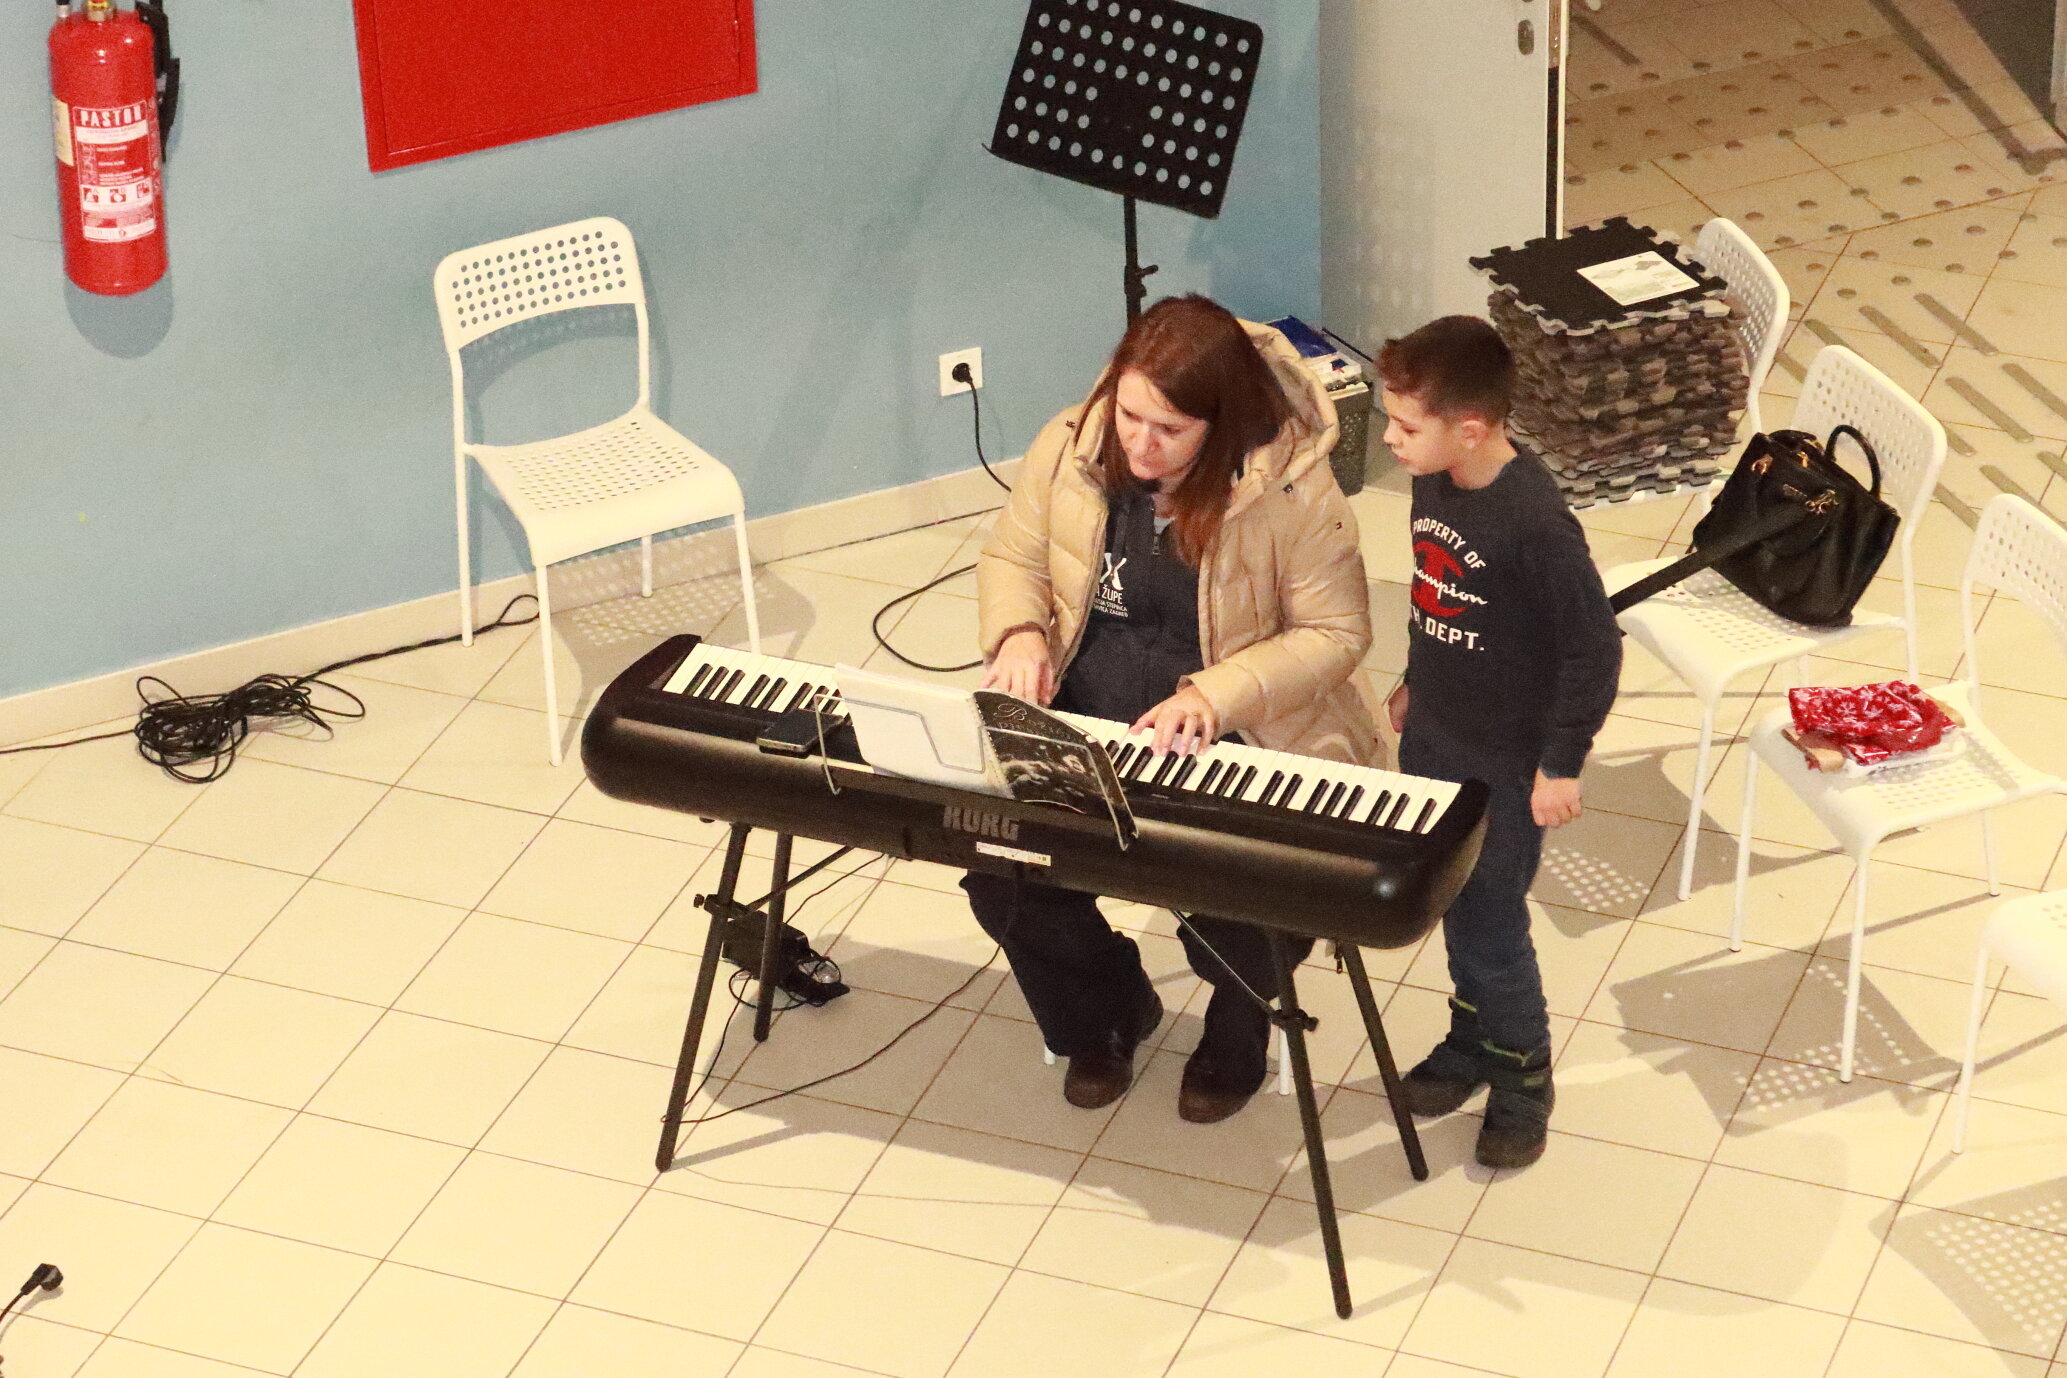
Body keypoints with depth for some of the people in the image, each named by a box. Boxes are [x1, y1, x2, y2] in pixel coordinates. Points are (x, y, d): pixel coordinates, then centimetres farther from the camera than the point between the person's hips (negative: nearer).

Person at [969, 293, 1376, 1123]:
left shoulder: (1288, 484, -18)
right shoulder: (1071, 448, -6)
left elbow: (1335, 632, -12)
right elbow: (1012, 558, 10)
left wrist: (1216, 695, -25)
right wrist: (1020, 634, -12)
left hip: (1236, 743, -4)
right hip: (1077, 721, 4)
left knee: (1242, 916, -24)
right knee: (997, 868, -17)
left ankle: (1238, 1026, 18)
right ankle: (1103, 1015, 17)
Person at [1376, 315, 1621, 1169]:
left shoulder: (1534, 523, -30)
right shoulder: (1435, 483, -6)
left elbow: (1594, 648, -22)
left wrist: (1562, 764, -17)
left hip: (1504, 767, -7)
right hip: (1432, 740, 7)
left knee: (1490, 928, 5)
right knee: (1454, 906, 22)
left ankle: (1521, 1077, 26)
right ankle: (1473, 1040, 42)